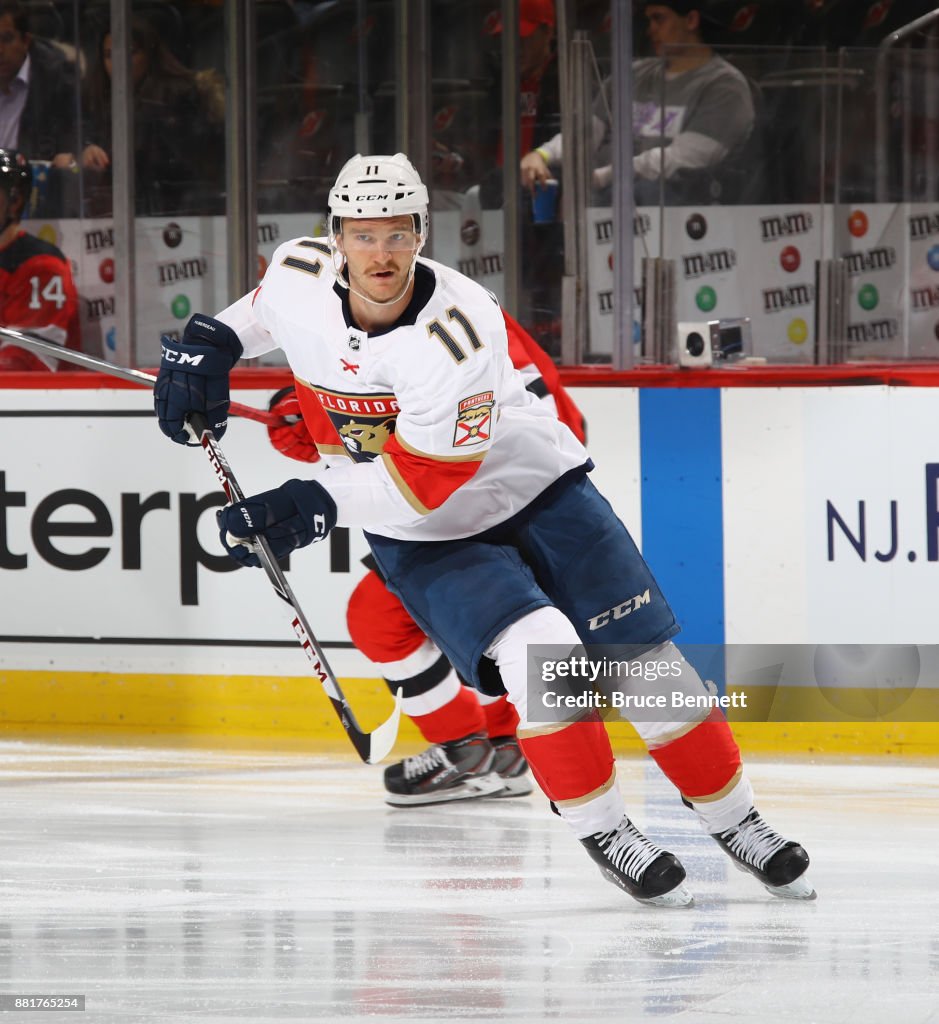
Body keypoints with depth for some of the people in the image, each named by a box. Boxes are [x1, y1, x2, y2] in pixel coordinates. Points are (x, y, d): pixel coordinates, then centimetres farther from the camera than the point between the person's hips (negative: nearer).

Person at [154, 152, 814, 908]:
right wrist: (212, 341, 1)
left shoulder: (459, 329, -30)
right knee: (539, 649, -24)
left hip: (532, 489, -2)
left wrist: (317, 506, -33)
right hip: (418, 534, 2)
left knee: (644, 655, -4)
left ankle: (734, 819, 15)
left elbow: (424, 479, -29)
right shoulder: (299, 275, -14)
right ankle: (601, 830, -10)